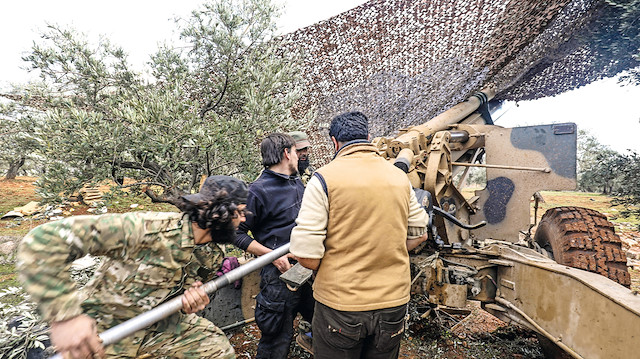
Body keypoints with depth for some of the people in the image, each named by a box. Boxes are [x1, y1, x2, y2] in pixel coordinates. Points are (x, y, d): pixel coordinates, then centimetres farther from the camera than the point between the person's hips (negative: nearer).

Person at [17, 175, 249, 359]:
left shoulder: (212, 256, -9)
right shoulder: (148, 229, -34)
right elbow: (44, 241, -34)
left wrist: (194, 296, -15)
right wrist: (65, 315, -39)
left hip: (161, 323, 6)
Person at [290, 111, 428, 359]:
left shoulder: (325, 177, -15)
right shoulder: (400, 177, 1)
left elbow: (306, 255, -18)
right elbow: (419, 234, 12)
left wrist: (329, 269, 2)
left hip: (340, 304, -4)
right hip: (394, 301, 5)